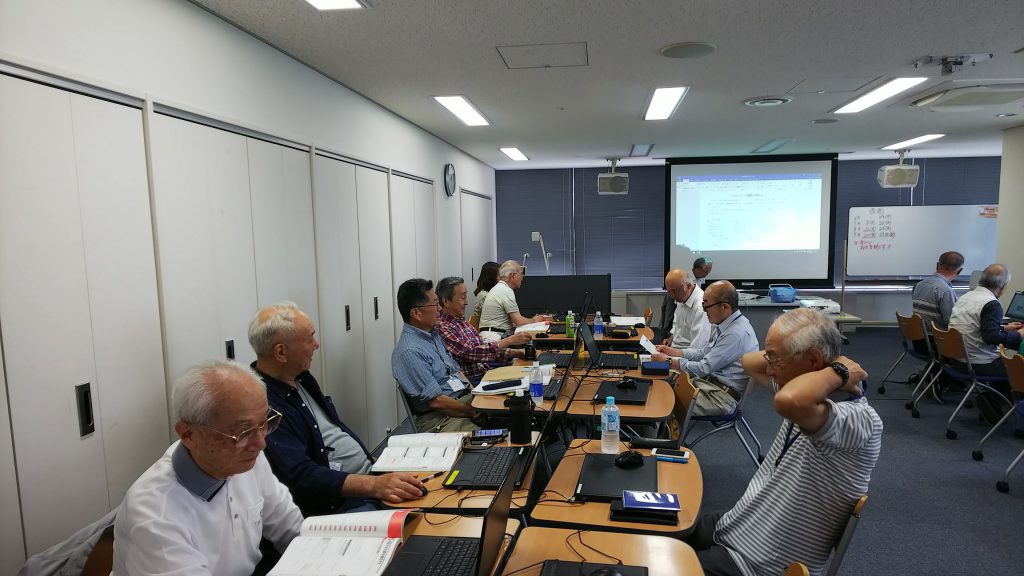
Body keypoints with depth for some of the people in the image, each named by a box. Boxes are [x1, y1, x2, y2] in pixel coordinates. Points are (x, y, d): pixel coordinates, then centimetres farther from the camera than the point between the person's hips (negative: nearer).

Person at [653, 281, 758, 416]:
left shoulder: (737, 334, -24)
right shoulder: (720, 325, 5)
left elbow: (704, 368, -22)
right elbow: (703, 352, 16)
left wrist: (669, 360, -13)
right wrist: (671, 351, 8)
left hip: (722, 396, -9)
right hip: (708, 380, 9)